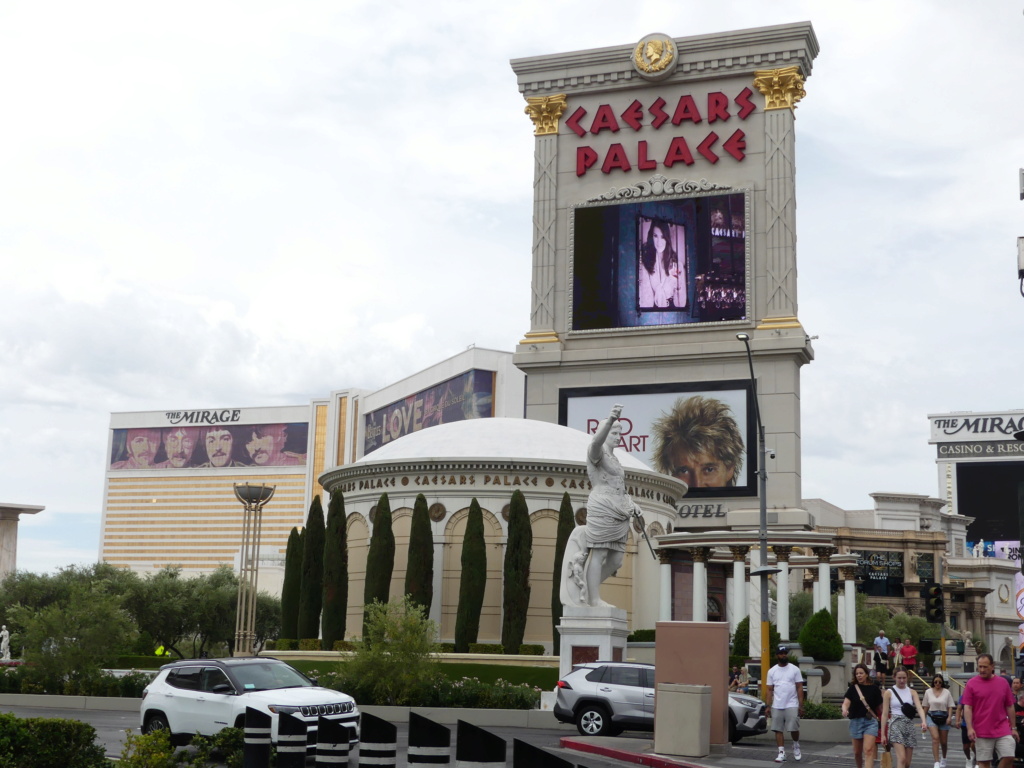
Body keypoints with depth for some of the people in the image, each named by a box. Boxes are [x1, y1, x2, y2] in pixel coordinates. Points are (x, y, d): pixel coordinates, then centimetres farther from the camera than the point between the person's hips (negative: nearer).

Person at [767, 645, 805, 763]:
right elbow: (770, 690, 9)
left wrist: (801, 705, -6)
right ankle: (781, 753, 6)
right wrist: (768, 706, 2)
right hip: (777, 706, 2)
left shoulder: (795, 669, 3)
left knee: (794, 729, -7)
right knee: (778, 730, 1)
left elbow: (799, 688, 1)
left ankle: (796, 745, 22)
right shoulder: (772, 671, 9)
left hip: (792, 705, -2)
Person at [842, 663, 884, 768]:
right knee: (857, 752, 13)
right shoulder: (853, 688, 3)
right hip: (855, 721, 3)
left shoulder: (874, 688, 0)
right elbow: (846, 702, -11)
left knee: (868, 750, -16)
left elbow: (879, 707, 7)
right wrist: (845, 710, -30)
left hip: (870, 721, -2)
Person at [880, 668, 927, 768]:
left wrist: (923, 721, -27)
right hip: (896, 725, -4)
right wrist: (883, 734, -3)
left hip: (909, 725, 4)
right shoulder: (889, 693, 1)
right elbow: (885, 714, 1)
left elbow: (919, 708, -7)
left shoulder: (912, 692, 8)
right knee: (902, 759, -18)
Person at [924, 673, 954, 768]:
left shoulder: (946, 692, 0)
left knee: (944, 741, 10)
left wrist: (949, 717, -14)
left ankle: (943, 758, 39)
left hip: (943, 718, 0)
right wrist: (923, 719, 12)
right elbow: (926, 707, 11)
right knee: (935, 738, -17)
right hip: (932, 717, 0)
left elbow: (950, 707, -1)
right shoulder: (928, 692, 5)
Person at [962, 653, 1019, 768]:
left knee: (1009, 757, -6)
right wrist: (970, 728, -14)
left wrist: (1013, 728, 11)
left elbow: (1009, 707, 12)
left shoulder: (1003, 683, 6)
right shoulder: (971, 684, -2)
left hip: (1003, 730, 2)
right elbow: (967, 708, -5)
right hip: (982, 732, -2)